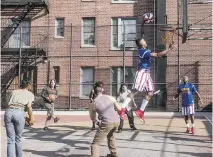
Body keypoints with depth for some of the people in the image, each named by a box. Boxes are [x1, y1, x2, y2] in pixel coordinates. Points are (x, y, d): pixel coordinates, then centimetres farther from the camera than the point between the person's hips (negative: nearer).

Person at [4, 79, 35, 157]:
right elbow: (29, 106, 1)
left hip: (8, 112, 2)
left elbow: (9, 103, 14)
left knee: (10, 139, 5)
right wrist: (31, 118, 9)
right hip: (19, 113, -2)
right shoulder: (30, 94, 15)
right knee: (18, 138, 15)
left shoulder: (14, 91, 25)